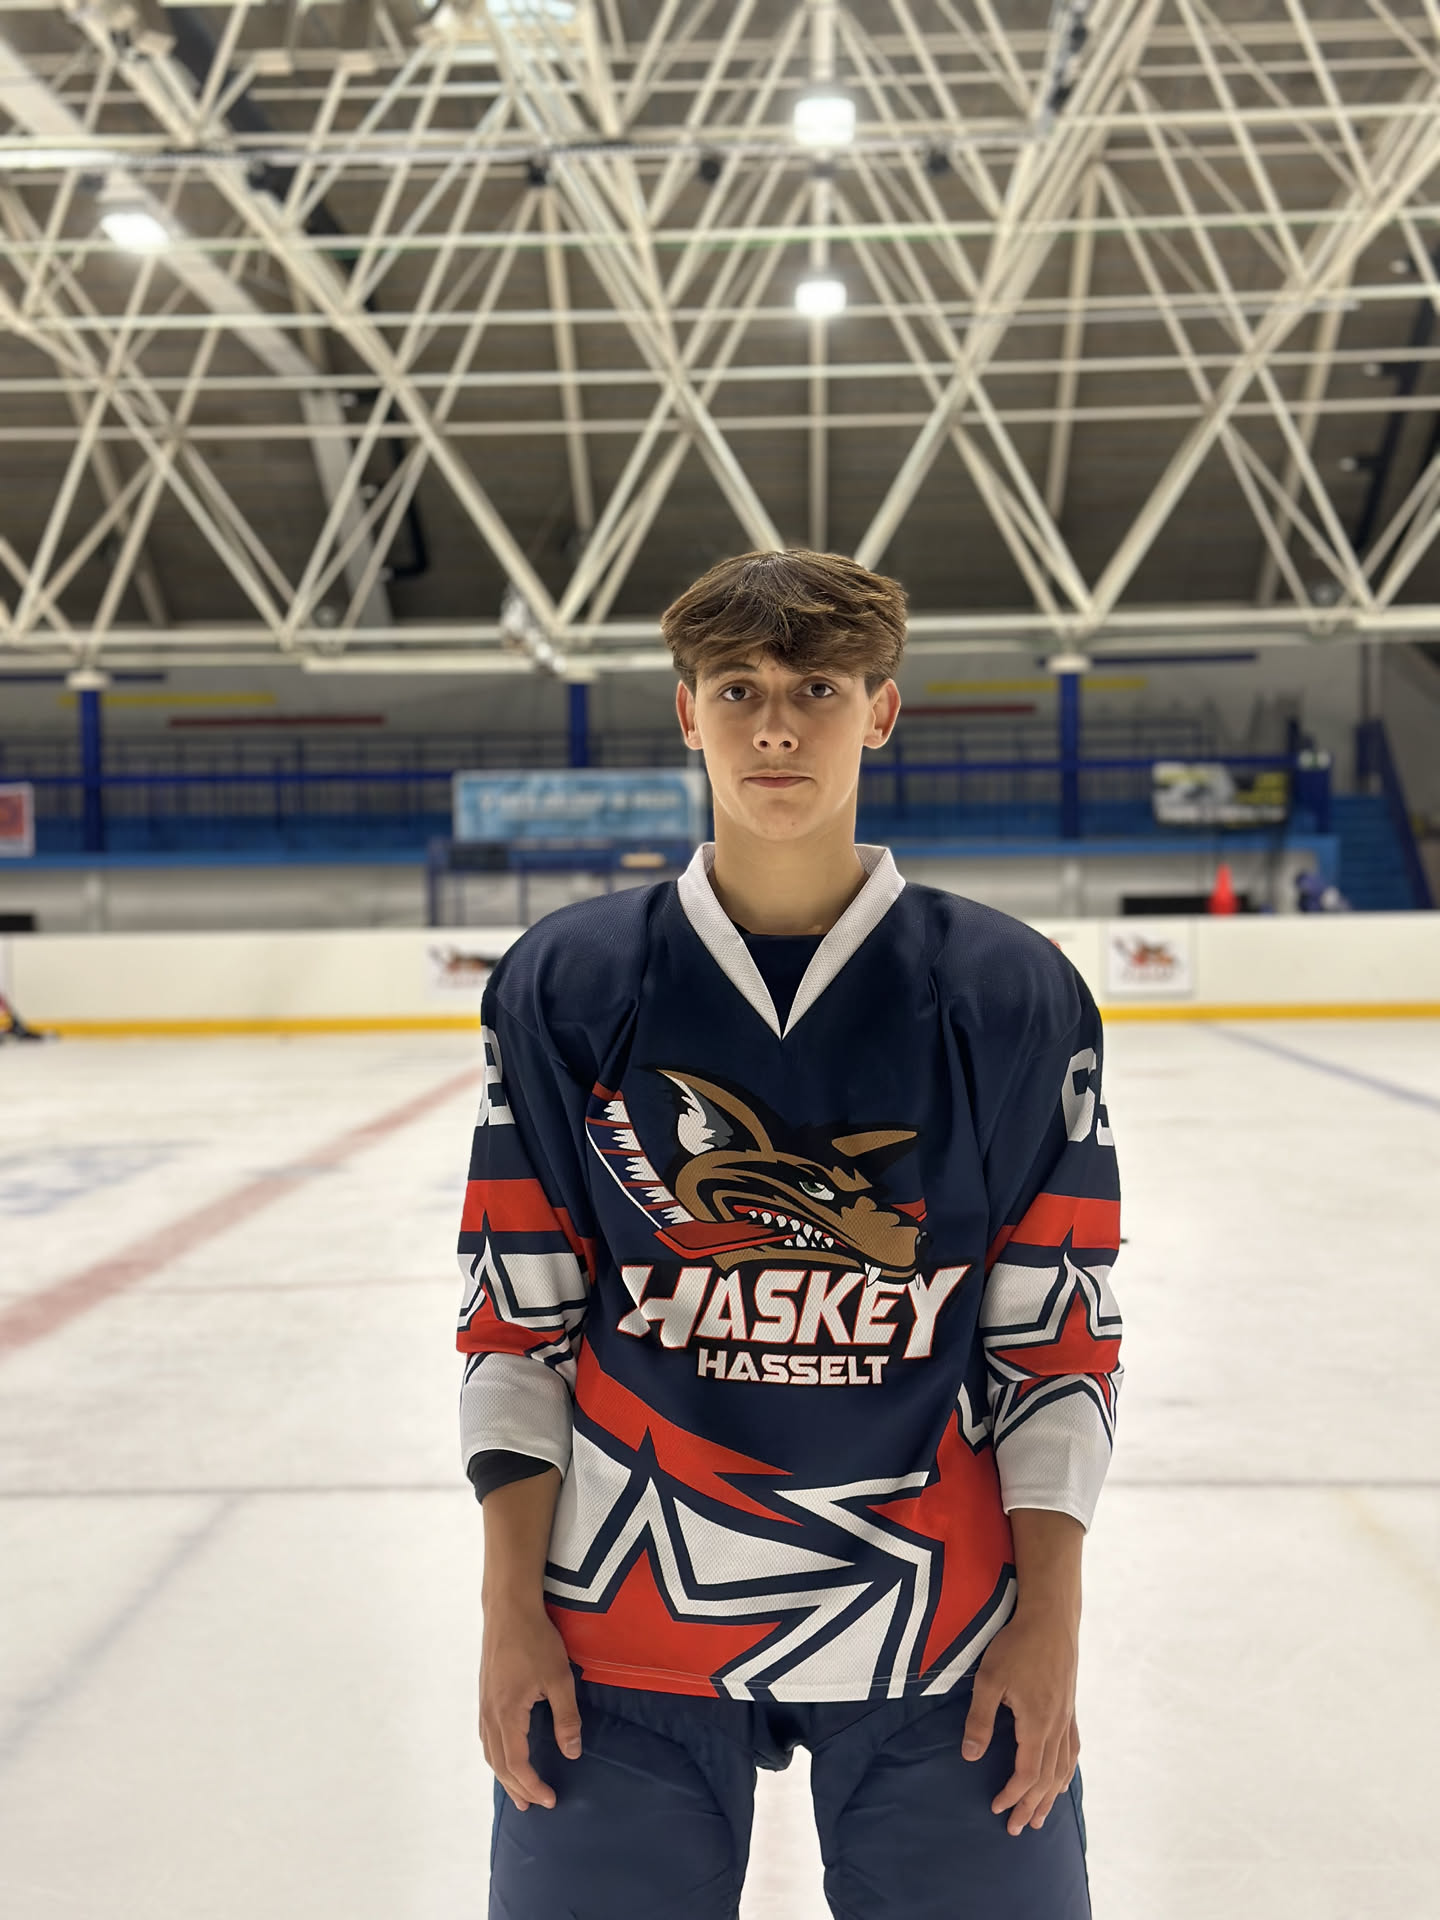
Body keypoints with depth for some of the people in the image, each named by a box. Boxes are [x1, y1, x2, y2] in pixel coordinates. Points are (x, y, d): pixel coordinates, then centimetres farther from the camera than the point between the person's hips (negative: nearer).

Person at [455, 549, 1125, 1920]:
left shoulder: (1014, 996, -3)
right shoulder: (564, 985, -3)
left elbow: (1060, 1330, 1)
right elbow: (514, 1317, 1)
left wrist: (1047, 1623, -2)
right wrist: (513, 1614, -1)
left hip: (938, 1628, 0)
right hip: (626, 1624, 1)